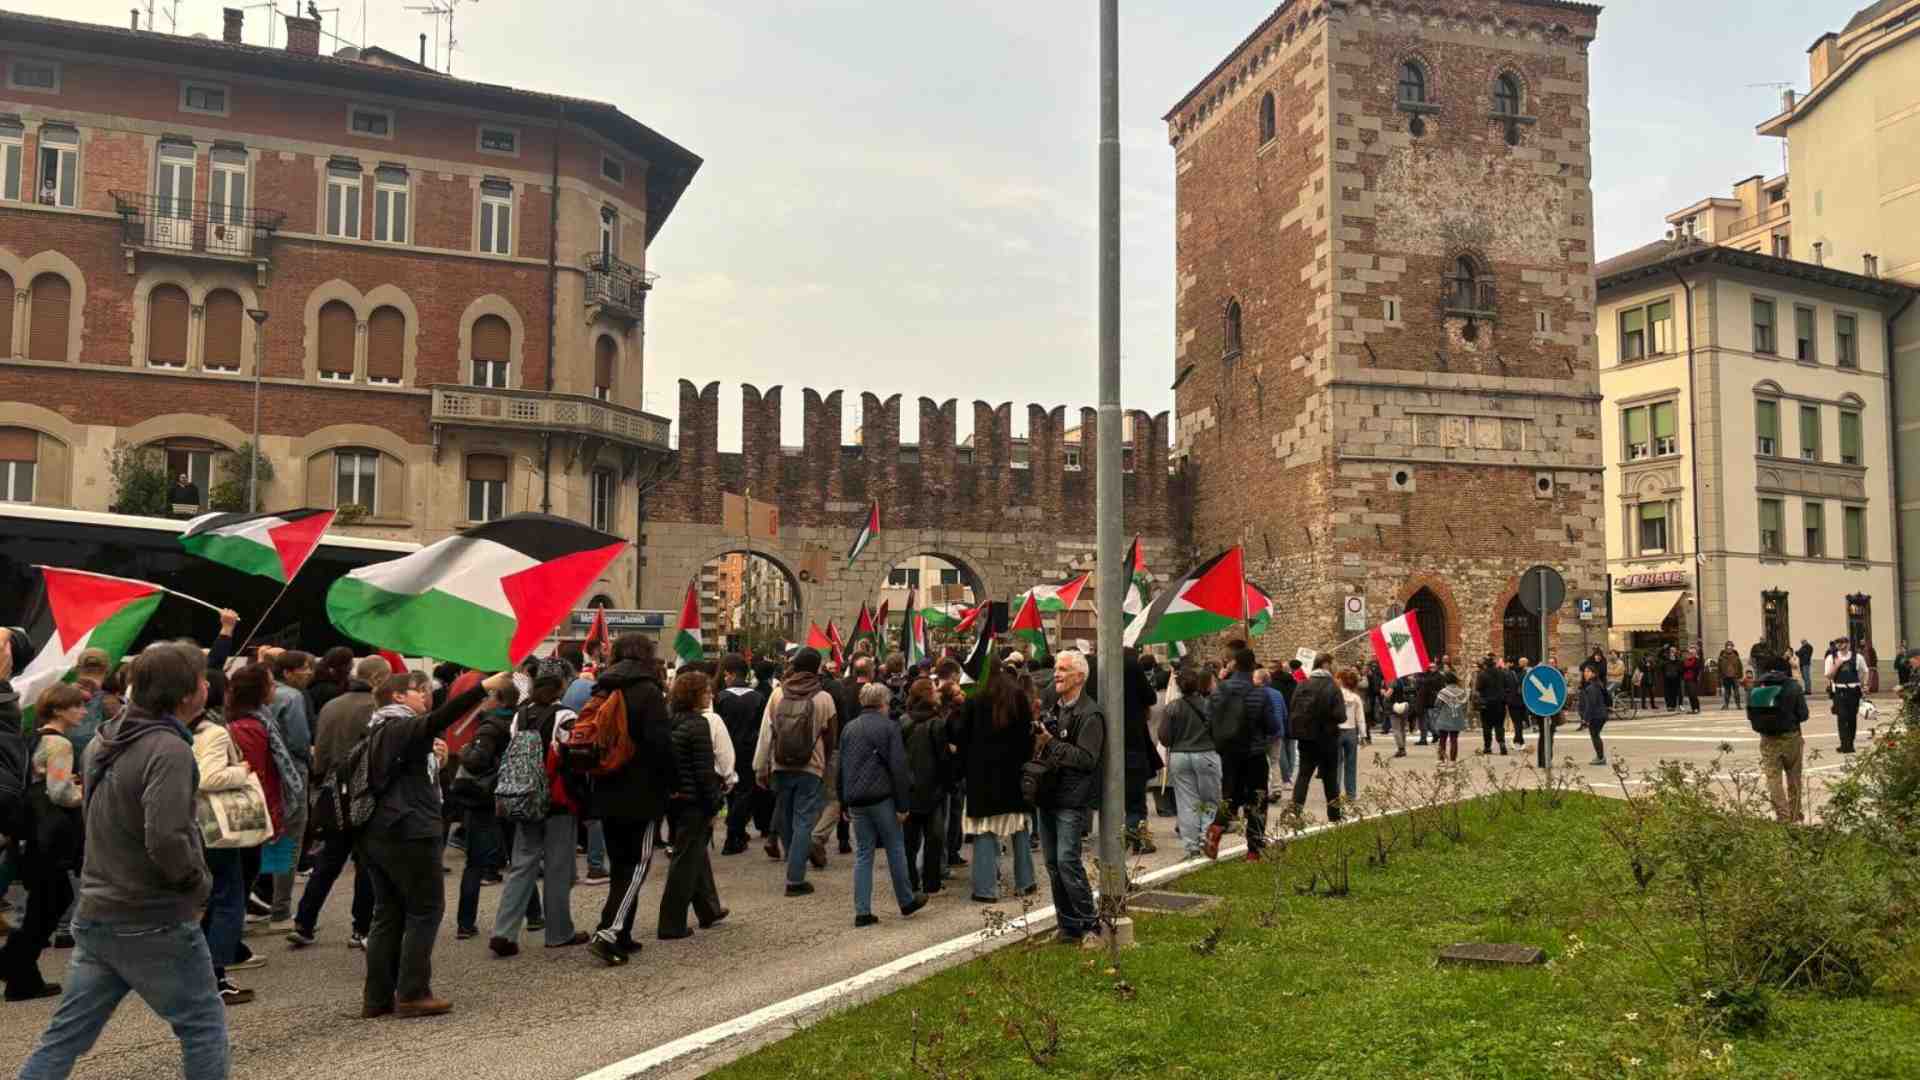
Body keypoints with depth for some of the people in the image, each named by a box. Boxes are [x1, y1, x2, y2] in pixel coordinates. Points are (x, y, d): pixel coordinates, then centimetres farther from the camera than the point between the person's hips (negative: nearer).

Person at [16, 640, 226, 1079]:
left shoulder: (103, 740, 8)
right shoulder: (168, 749, -21)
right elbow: (166, 840, -31)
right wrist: (199, 883, -14)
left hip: (95, 916, 8)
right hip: (154, 923, -8)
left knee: (65, 1036, 13)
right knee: (203, 1024, 8)